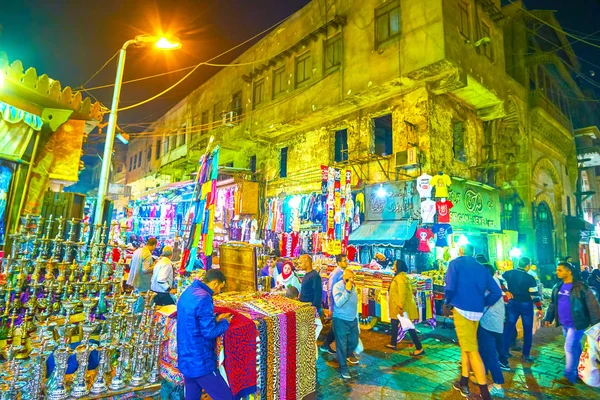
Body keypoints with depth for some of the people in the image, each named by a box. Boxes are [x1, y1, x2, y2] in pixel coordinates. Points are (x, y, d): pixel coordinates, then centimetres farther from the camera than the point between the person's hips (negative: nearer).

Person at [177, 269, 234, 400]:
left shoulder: (187, 293, 7)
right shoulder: (203, 298, -22)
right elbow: (209, 332, -22)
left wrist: (215, 319, 13)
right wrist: (224, 322, -6)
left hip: (185, 359, 10)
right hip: (200, 362, -10)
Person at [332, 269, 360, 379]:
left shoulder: (353, 286, 3)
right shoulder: (338, 286, -18)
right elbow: (338, 303, -28)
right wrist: (347, 290, -32)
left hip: (353, 319, 7)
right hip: (341, 320, -6)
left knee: (354, 341, 18)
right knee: (342, 344, 3)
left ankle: (347, 355, 46)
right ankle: (343, 367, 20)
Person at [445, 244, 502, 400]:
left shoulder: (456, 263, -2)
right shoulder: (481, 268, 13)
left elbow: (450, 287, -14)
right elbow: (496, 292, 8)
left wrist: (448, 301, 2)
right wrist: (482, 303, 16)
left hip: (462, 310, -6)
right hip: (477, 312, 6)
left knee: (472, 350, -3)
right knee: (467, 345, 20)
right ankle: (464, 383, 28)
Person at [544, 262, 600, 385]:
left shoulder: (580, 287, -14)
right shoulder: (557, 287, 5)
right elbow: (552, 304, 13)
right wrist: (548, 318, 11)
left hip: (576, 324, -6)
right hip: (564, 324, 6)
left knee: (570, 347, -6)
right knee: (575, 347, 18)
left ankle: (569, 376, 4)